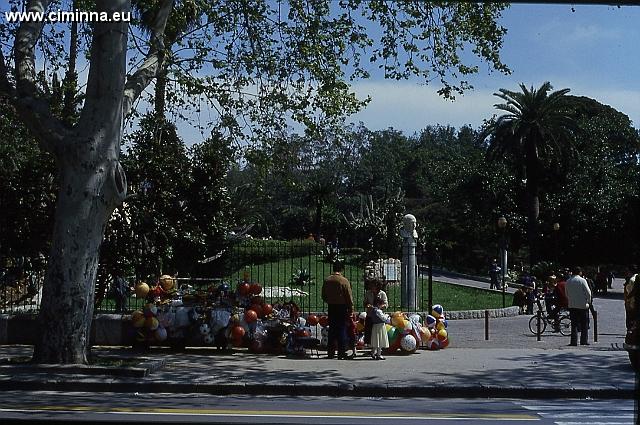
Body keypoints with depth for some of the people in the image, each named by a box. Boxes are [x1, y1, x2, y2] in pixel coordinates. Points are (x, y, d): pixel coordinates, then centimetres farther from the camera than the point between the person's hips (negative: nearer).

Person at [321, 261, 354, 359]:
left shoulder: (327, 280, 4)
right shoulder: (344, 281, -10)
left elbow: (323, 296, 12)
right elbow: (349, 296, -8)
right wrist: (351, 309, -2)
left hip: (331, 307, 4)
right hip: (342, 307, -4)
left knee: (331, 329, 10)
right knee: (341, 329, 0)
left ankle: (330, 352, 13)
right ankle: (342, 353, 0)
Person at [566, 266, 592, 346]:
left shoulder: (568, 282, 5)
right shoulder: (582, 280, -8)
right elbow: (588, 292, -7)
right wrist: (588, 301, 7)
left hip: (572, 305, 3)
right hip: (582, 305, -3)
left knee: (574, 324, 6)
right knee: (584, 324, 7)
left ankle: (574, 341, 2)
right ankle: (584, 341, 7)